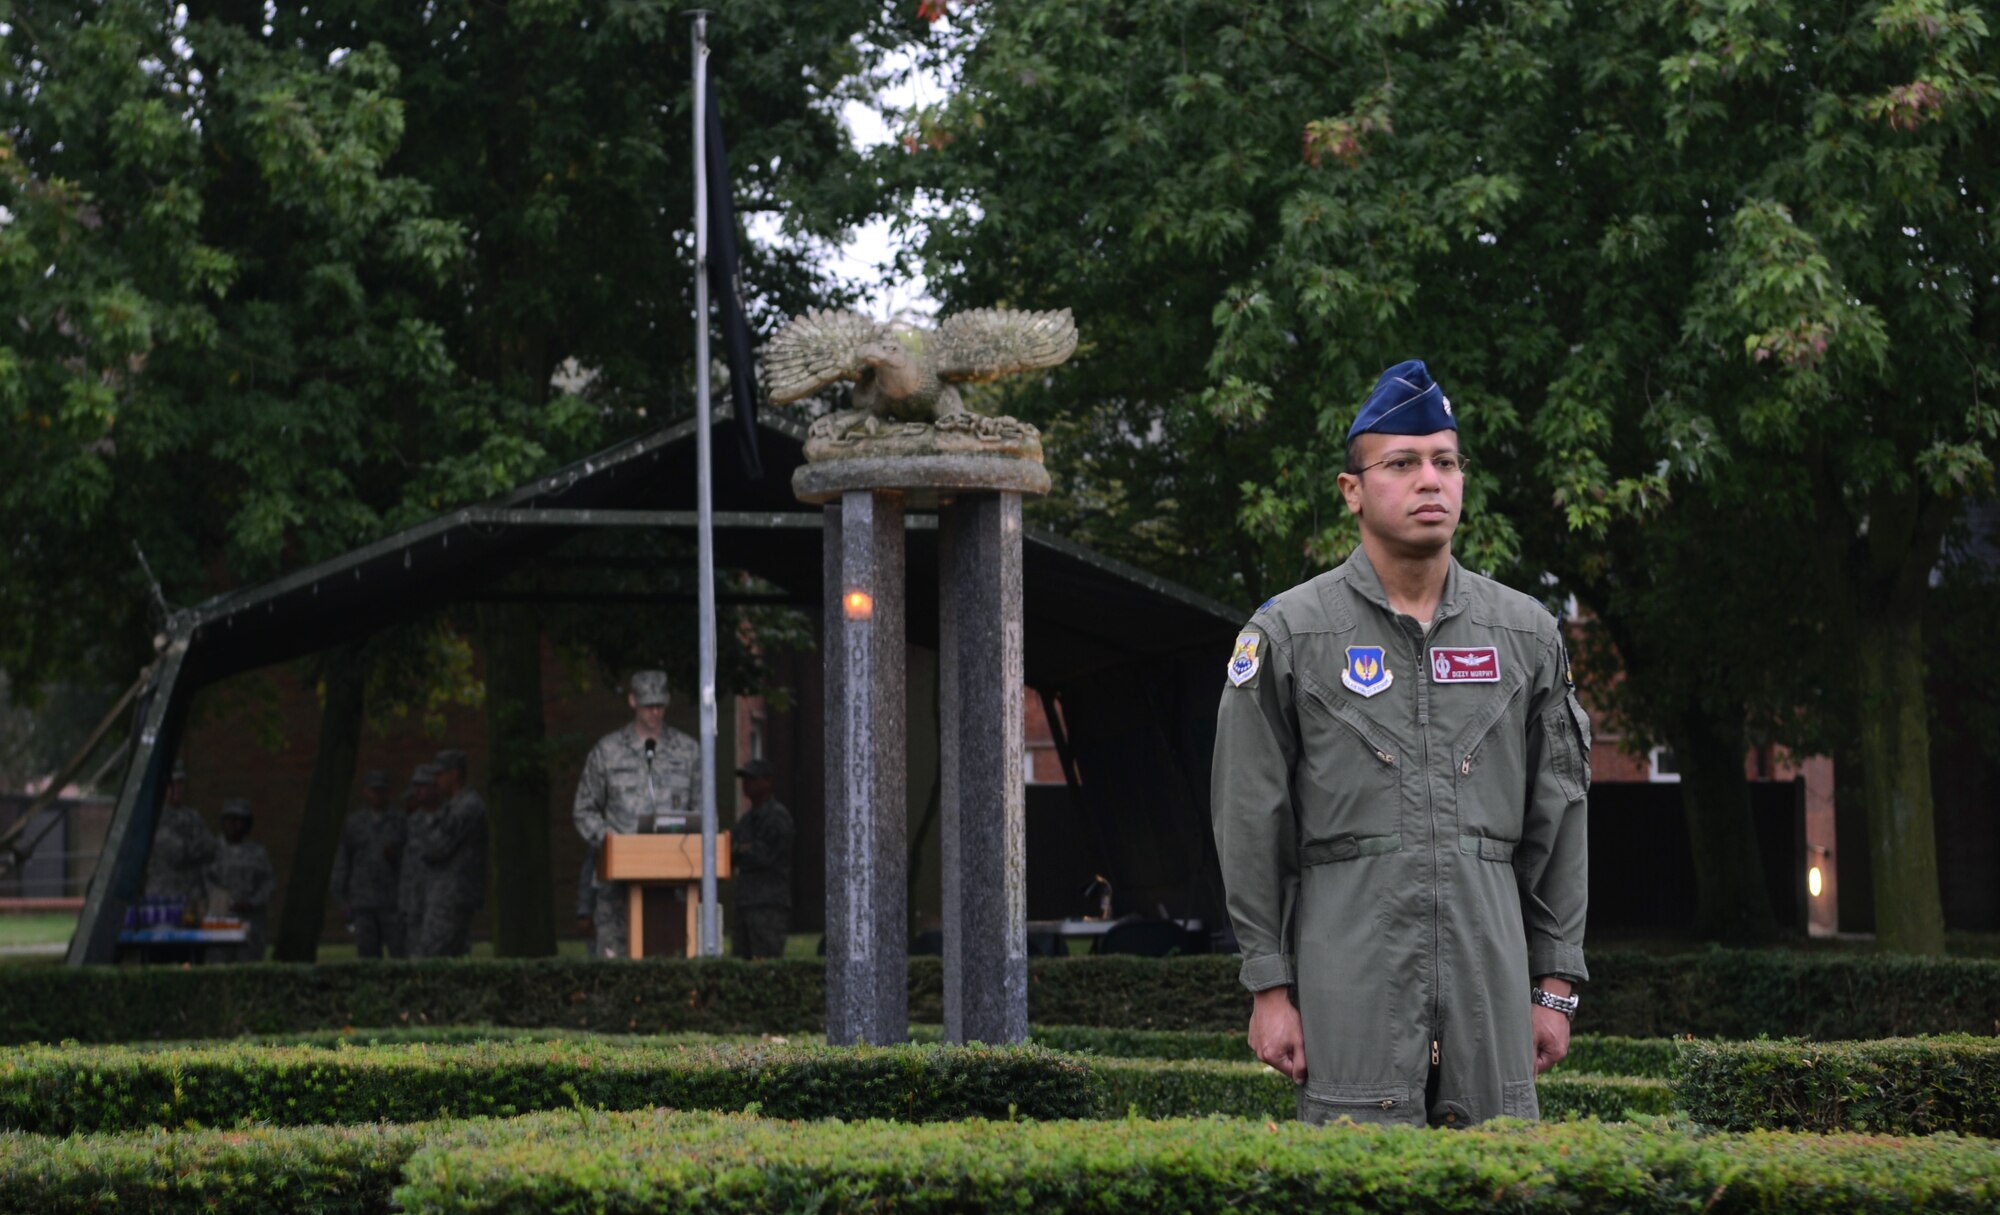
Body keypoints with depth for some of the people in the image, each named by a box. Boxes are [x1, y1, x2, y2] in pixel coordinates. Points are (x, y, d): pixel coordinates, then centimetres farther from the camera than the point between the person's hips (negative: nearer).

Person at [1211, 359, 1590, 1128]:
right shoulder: (1288, 634, 2)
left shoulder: (1526, 633, 11)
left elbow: (1556, 819, 13)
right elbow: (1251, 825, 1)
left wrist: (1555, 984, 8)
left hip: (1490, 964, 3)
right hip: (1352, 966, -3)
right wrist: (1269, 986, -3)